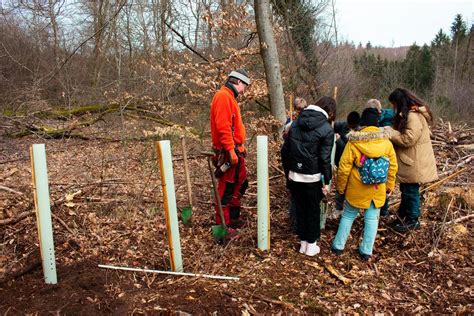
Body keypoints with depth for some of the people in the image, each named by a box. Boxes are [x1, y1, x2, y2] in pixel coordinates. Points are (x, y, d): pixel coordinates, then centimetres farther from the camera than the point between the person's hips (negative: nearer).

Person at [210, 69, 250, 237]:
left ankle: (233, 218, 33)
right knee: (226, 189, -3)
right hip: (228, 152, -11)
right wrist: (231, 150, -26)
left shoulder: (229, 97, 19)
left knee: (240, 184, 19)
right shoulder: (223, 96, -14)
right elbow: (223, 126, -24)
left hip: (236, 151, 11)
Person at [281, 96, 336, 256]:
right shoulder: (327, 129, -10)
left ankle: (303, 242, 28)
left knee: (300, 208, 17)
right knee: (313, 210, 12)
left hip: (294, 175, 4)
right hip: (313, 177, -4)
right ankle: (311, 245, 23)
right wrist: (327, 181, -3)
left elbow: (285, 150, 6)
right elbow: (325, 158, -12)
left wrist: (288, 171, 15)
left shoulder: (296, 123, 5)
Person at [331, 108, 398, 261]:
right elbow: (393, 166, 3)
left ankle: (338, 246, 21)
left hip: (356, 189, -2)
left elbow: (344, 167, -12)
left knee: (348, 215, 14)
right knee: (372, 218, 13)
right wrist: (389, 186, 15)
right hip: (377, 190, 2)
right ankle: (366, 251, 19)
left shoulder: (353, 142, -13)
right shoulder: (386, 142, -3)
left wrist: (341, 187, 1)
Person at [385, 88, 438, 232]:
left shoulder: (414, 117, -22)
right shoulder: (409, 114, 12)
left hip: (414, 163, -10)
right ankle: (402, 217, 30)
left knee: (411, 191, 3)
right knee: (405, 190, 18)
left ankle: (412, 221, 18)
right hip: (409, 160, 10)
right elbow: (403, 133, 17)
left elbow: (408, 139, -25)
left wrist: (390, 132, -16)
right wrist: (392, 131, 1)